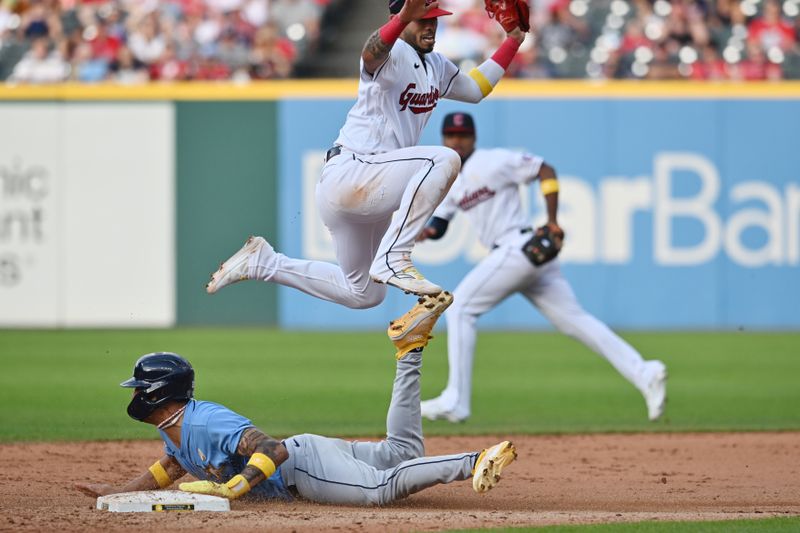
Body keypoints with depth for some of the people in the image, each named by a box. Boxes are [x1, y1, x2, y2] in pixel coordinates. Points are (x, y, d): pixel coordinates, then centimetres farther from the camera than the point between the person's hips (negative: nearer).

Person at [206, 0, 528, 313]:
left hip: (373, 187, 10)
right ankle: (392, 259, -30)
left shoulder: (435, 66, 16)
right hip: (348, 173, -10)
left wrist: (512, 42, 23)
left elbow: (474, 88, 30)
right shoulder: (394, 53, -14)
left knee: (364, 295, 17)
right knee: (443, 158, -31)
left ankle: (263, 263, 25)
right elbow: (371, 54, -38)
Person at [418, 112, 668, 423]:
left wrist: (552, 222, -12)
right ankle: (644, 374, -6)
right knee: (575, 320, 2)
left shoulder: (492, 161, -4)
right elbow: (439, 222, 19)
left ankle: (455, 403, -7)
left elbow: (545, 171, -7)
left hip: (517, 248, -9)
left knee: (460, 309, -7)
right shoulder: (450, 181, 20)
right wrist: (427, 231, -5)